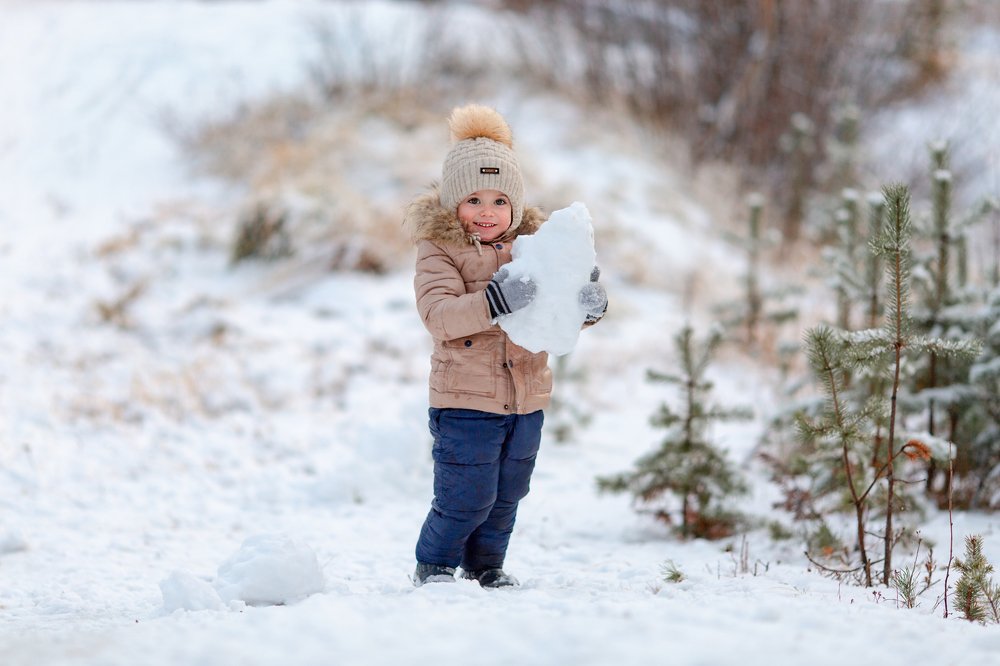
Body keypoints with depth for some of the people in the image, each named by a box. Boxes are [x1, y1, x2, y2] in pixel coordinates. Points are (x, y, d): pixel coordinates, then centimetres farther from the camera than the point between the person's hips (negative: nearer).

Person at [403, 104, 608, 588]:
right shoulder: (438, 249, -7)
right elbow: (438, 315, -24)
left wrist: (590, 303, -19)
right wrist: (495, 301, -38)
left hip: (526, 398, 5)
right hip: (466, 398, -5)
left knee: (507, 496, 15)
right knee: (466, 497, -3)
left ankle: (485, 566, 34)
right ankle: (433, 566, 19)